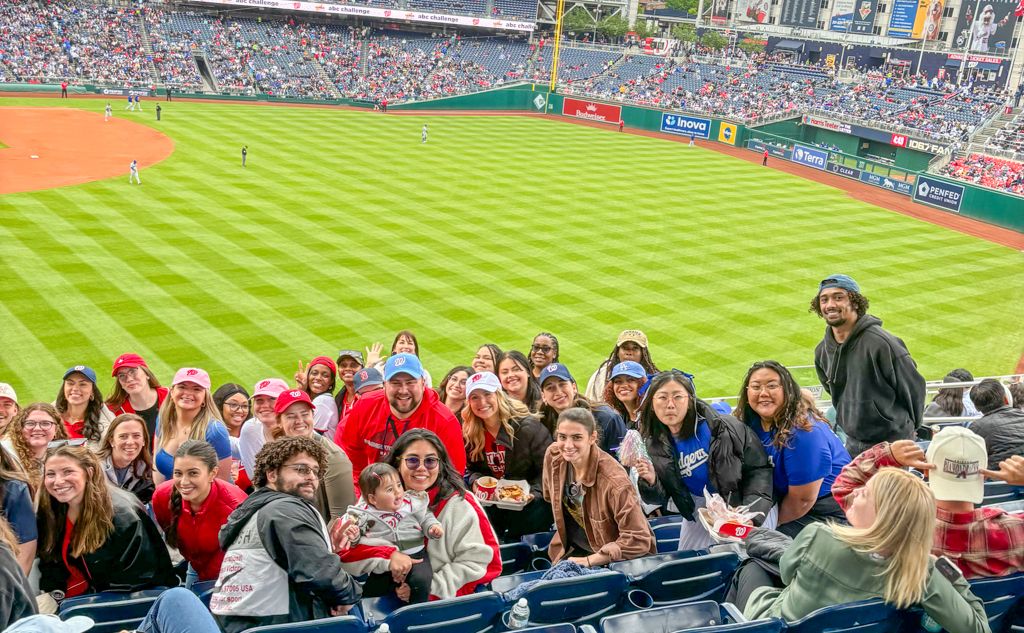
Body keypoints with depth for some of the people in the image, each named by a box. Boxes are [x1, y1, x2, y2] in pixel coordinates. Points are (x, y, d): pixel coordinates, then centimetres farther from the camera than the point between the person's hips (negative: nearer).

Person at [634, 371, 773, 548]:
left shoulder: (722, 427, -24)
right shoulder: (653, 446, -11)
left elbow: (759, 468, -18)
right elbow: (661, 498, -4)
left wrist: (751, 516, -25)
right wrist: (650, 482, -27)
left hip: (742, 505, -4)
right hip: (699, 510, 4)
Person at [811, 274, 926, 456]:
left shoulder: (880, 342, -18)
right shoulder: (823, 351, 2)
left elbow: (913, 386, -8)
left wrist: (907, 429, 3)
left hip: (891, 442, -6)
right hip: (852, 443, 6)